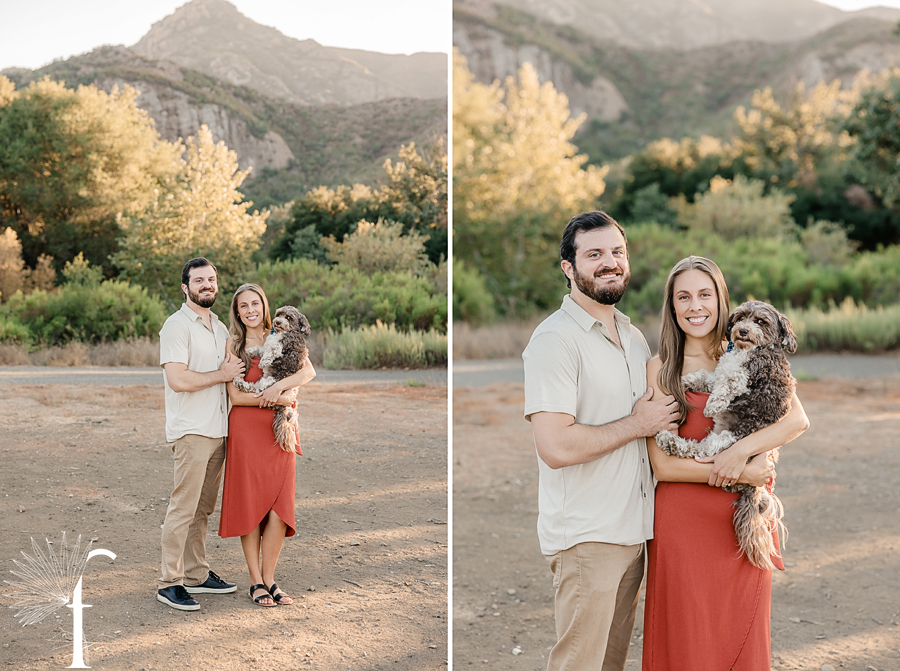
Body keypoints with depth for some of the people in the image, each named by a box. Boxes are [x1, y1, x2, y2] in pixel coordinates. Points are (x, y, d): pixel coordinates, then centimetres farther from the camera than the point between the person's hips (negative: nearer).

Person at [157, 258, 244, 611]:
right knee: (183, 508, -6)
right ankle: (170, 583, 0)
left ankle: (197, 574, 21)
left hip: (217, 431, 8)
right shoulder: (177, 326, -8)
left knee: (203, 508, 13)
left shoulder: (220, 327, 17)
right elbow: (178, 379, -19)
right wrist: (222, 374, -11)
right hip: (190, 432, -8)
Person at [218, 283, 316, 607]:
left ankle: (269, 578, 8)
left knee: (280, 505, -2)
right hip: (246, 428, -2)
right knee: (249, 502, -1)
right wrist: (278, 399, -13)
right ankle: (255, 581, 8)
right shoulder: (233, 345, 3)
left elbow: (309, 371, -2)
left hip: (280, 431, 2)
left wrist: (280, 385, -18)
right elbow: (235, 396, -5)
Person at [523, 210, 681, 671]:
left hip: (631, 529, 8)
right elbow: (556, 447, -24)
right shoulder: (556, 339, -14)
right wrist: (638, 424, -13)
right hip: (585, 536, -8)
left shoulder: (634, 336, 14)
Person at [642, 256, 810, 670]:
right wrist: (741, 475, -14)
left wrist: (740, 451, -20)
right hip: (684, 523, -2)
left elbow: (798, 420, -6)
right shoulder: (660, 370, -3)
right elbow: (662, 465, -8)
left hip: (747, 524, 3)